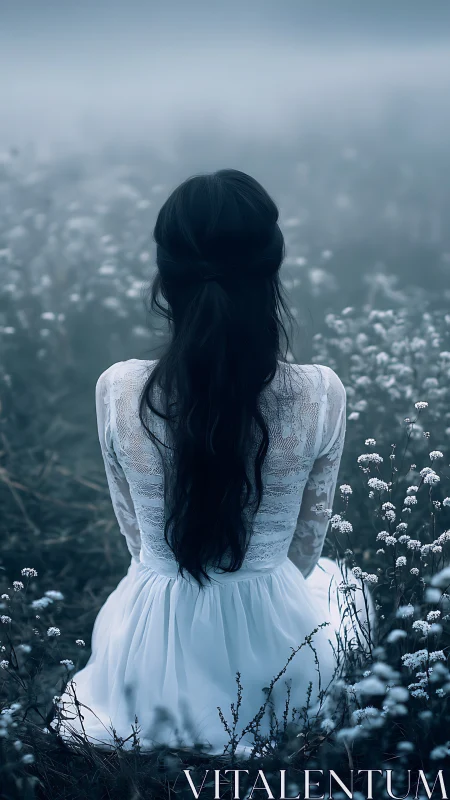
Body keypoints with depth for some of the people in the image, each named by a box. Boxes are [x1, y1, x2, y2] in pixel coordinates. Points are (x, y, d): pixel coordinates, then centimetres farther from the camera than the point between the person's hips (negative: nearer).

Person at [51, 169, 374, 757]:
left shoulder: (118, 391, -19)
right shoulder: (321, 397, -21)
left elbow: (136, 536, -2)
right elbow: (305, 546, -4)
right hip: (275, 639, -2)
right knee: (340, 581, 35)